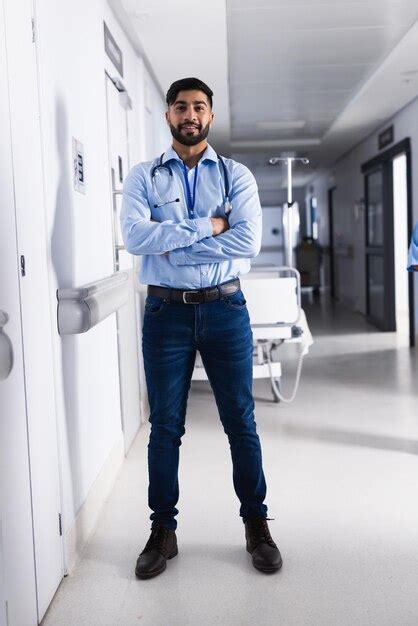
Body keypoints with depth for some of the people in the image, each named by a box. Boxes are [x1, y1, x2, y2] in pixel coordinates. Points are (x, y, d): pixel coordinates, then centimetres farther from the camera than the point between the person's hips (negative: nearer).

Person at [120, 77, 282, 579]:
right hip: (165, 312, 0)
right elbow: (135, 237, -14)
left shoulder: (236, 175, 3)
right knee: (164, 425, 8)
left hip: (224, 309, 0)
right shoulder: (143, 177, 3)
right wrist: (208, 226, -15)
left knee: (240, 420, 8)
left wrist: (171, 245, -13)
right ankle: (162, 530, 23)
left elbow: (248, 242, -12)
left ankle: (256, 524, 24)